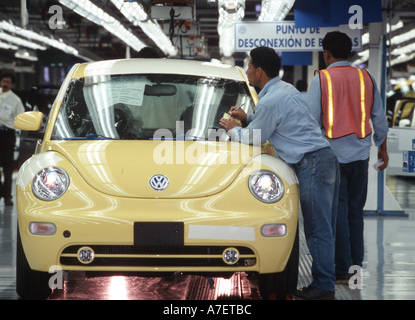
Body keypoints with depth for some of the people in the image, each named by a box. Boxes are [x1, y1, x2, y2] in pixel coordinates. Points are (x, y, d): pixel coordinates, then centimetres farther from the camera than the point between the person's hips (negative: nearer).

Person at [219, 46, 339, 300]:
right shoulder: (285, 89, 18)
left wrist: (233, 129, 16)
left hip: (312, 163, -10)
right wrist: (247, 118, 28)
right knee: (323, 228, 11)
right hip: (325, 156, 10)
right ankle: (325, 283, 14)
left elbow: (253, 138, -2)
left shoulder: (270, 101, -13)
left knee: (318, 229, -7)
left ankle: (324, 287, -5)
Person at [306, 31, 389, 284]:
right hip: (360, 154, 3)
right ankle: (356, 266, 13)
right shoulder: (365, 78, 4)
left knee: (337, 212, 1)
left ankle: (343, 270, -1)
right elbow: (379, 118, 9)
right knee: (356, 211, 12)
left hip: (332, 154, -3)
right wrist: (383, 149, 21)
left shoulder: (321, 79, -6)